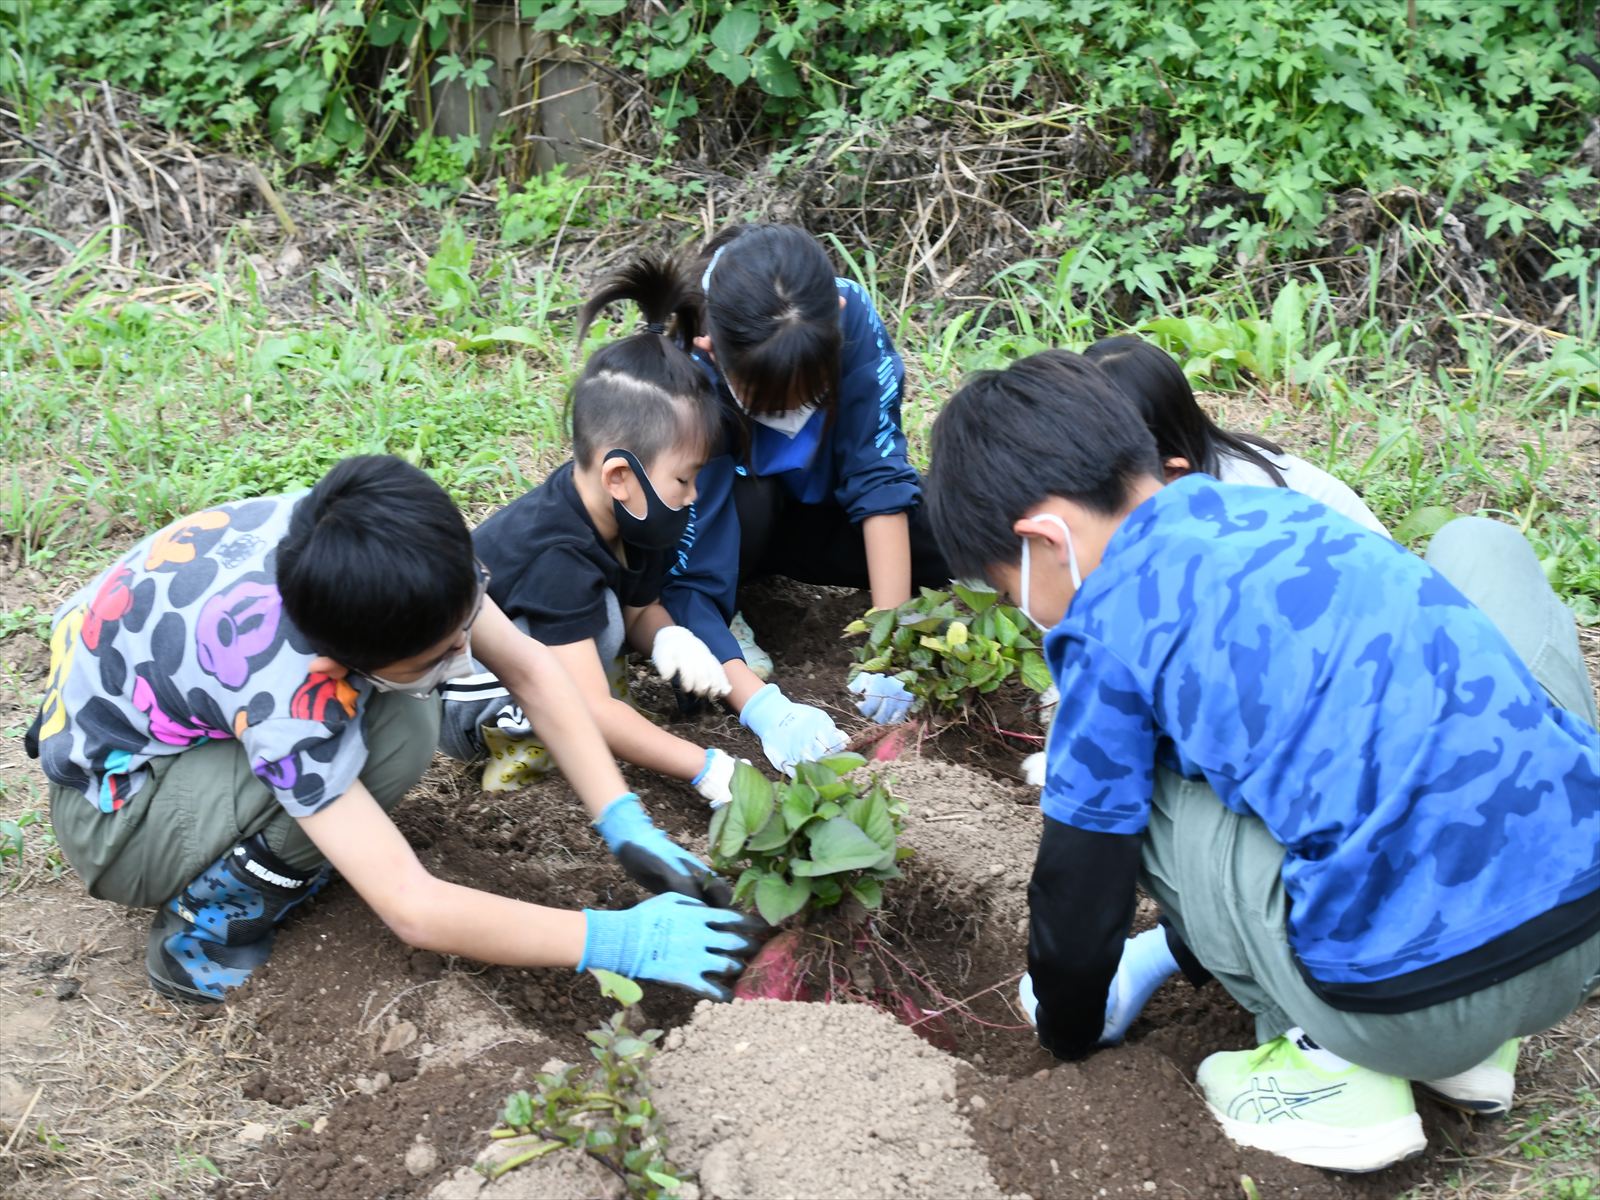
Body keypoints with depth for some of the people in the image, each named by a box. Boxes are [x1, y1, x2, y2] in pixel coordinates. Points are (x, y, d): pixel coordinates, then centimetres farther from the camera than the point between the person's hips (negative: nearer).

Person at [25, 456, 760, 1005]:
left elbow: (528, 669, -11)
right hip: (114, 810, -7)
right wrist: (618, 941, -34)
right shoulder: (288, 694, -39)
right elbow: (413, 910, -38)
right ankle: (209, 914, -10)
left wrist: (627, 828, -18)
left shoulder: (391, 545, -23)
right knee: (396, 736, -29)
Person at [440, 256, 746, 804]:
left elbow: (641, 609, 7)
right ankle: (513, 729, -10)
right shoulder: (557, 557, -34)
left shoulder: (620, 518, -8)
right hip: (456, 703, -10)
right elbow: (590, 711, -36)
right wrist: (708, 769, -35)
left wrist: (669, 637, -18)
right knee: (598, 616, -29)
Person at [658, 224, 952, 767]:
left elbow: (878, 477, -26)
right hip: (723, 522, -3)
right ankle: (725, 620, -6)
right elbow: (682, 581, -35)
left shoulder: (851, 315, -30)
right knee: (748, 496, -38)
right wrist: (762, 708, -47)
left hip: (811, 507, 4)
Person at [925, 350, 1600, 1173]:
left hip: (1416, 997, -6)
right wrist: (1173, 953, 44)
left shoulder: (1113, 621, -3)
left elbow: (1080, 882, 8)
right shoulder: (1279, 511, 17)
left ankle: (1334, 1063, 10)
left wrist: (1068, 1028, 32)